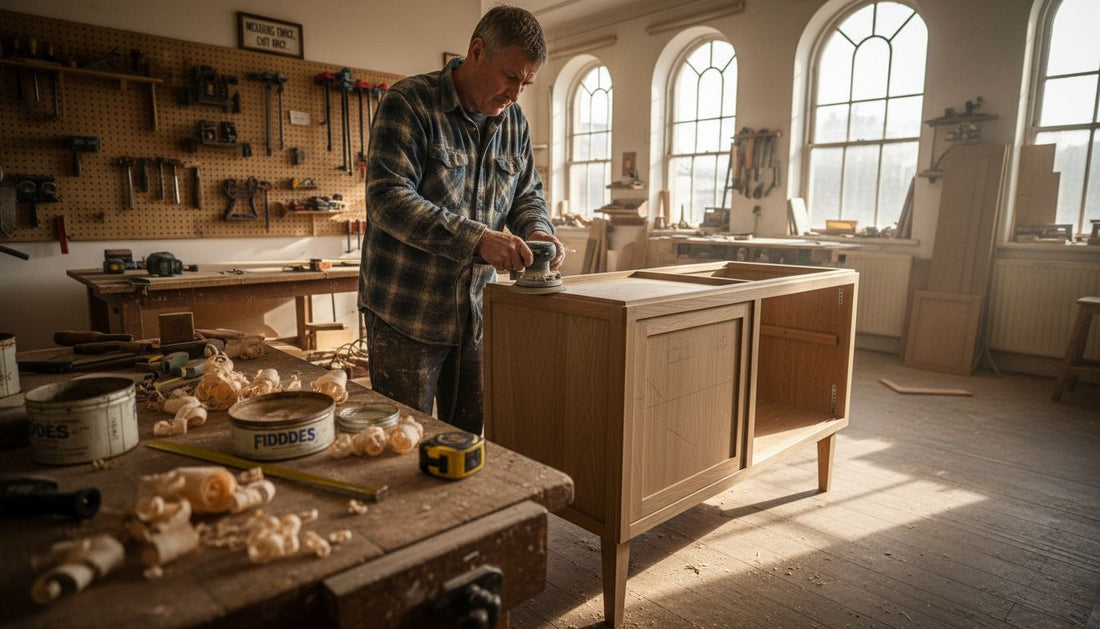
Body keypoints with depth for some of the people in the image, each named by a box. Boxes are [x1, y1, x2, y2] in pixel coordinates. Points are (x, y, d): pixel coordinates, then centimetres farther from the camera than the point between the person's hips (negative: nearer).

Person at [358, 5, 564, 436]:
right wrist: (476, 239, -30)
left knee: (469, 439, 16)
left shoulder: (514, 122, 7)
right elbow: (386, 197, -22)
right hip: (406, 313, -5)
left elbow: (528, 194, 15)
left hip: (476, 312, 6)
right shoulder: (409, 103, -12)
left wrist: (538, 232, -8)